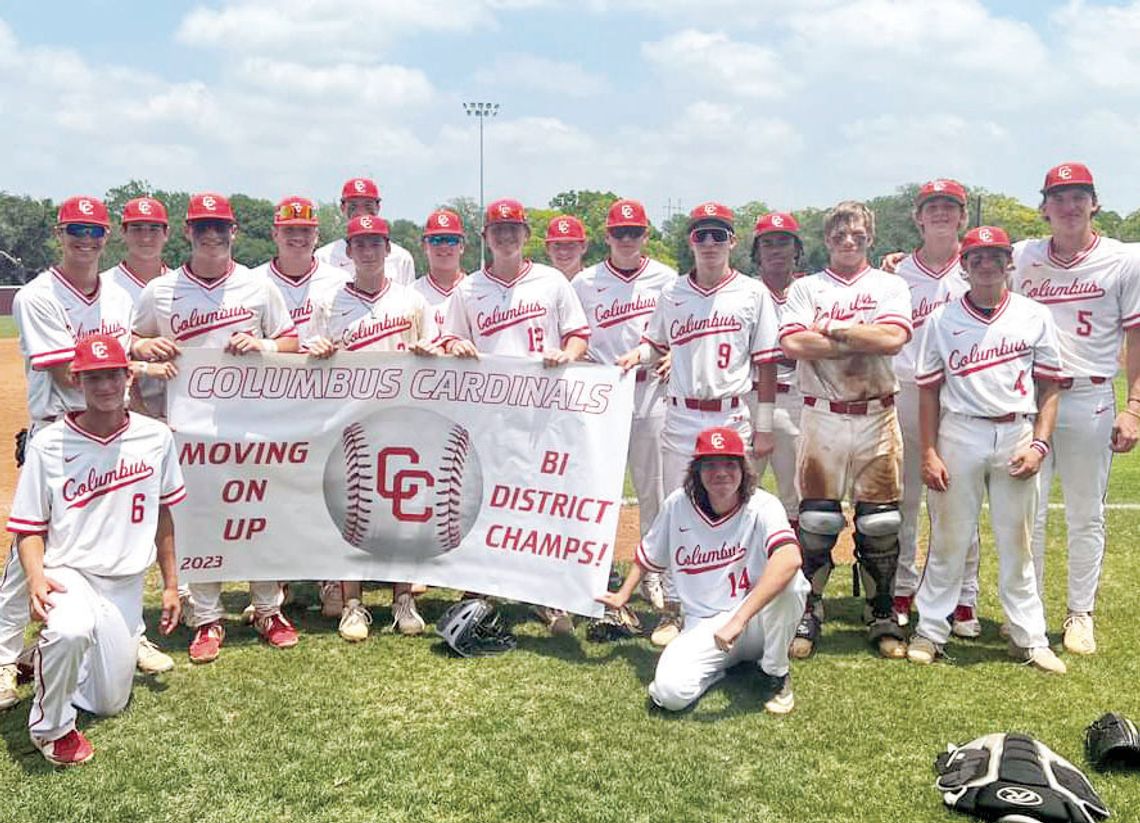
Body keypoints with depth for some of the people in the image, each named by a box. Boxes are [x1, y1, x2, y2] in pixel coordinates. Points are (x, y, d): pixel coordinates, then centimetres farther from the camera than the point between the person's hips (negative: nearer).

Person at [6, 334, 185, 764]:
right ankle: (51, 727, -10)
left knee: (109, 704, 10)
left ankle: (51, 659, 42)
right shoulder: (48, 444, -10)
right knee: (70, 631, -40)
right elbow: (29, 526, -5)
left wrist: (170, 584, 13)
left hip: (126, 584, 4)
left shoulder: (156, 437, -2)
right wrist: (35, 577, -24)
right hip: (68, 573, -3)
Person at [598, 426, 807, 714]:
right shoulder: (677, 504, -3)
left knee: (786, 578, -35)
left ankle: (775, 673, -8)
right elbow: (649, 553, 18)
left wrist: (738, 619, -45)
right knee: (669, 693, -25)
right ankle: (721, 667, 10)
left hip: (758, 620, -2)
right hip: (704, 626, 2)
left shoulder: (763, 506, -17)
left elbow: (790, 558, -39)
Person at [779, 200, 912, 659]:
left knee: (879, 522, 4)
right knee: (816, 520, 1)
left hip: (877, 418, 0)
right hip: (822, 418, 0)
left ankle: (882, 616, 18)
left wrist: (832, 329, -8)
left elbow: (894, 338, -12)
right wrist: (863, 340, -10)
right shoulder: (805, 288, 8)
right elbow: (792, 344, -11)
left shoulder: (889, 286, 8)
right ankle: (808, 614, 14)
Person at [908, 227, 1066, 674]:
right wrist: (928, 453, -2)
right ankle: (931, 631, 15)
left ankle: (1029, 638, 17)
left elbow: (1048, 388, 5)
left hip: (1016, 435, 1)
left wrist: (1039, 444, -6)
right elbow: (929, 391, 4)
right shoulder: (941, 320, 3)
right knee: (948, 537, 5)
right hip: (959, 434, -1)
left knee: (1017, 541, 8)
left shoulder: (1035, 317, 5)